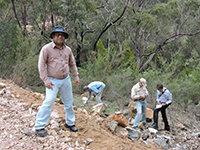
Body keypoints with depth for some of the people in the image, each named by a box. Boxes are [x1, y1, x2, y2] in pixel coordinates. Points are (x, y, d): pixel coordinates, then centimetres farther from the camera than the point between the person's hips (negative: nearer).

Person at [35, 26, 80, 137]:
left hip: (66, 80, 5)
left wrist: (76, 77, 13)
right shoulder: (47, 48, -9)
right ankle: (39, 127, -4)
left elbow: (72, 64, 18)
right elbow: (42, 65, -9)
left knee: (69, 102, 12)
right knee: (48, 102, -13)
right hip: (53, 81, -5)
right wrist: (46, 80, -15)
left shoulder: (68, 49, 7)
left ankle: (70, 123, 29)